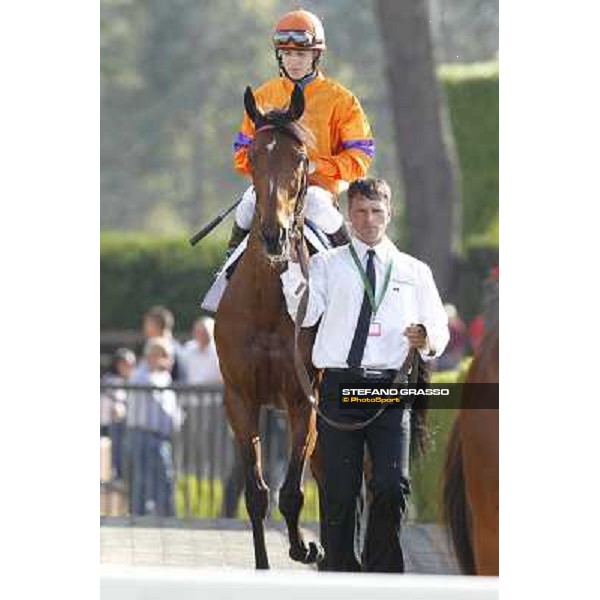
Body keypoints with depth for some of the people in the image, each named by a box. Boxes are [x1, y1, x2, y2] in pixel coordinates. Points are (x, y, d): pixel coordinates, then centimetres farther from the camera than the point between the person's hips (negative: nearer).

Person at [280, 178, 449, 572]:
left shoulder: (414, 272, 15)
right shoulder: (326, 265, 11)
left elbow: (440, 330, 11)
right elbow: (305, 314, -4)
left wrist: (427, 339, -13)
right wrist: (294, 265, -17)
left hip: (391, 388, 0)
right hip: (340, 387, 0)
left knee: (393, 486, -11)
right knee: (340, 491, 1)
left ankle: (384, 577, -1)